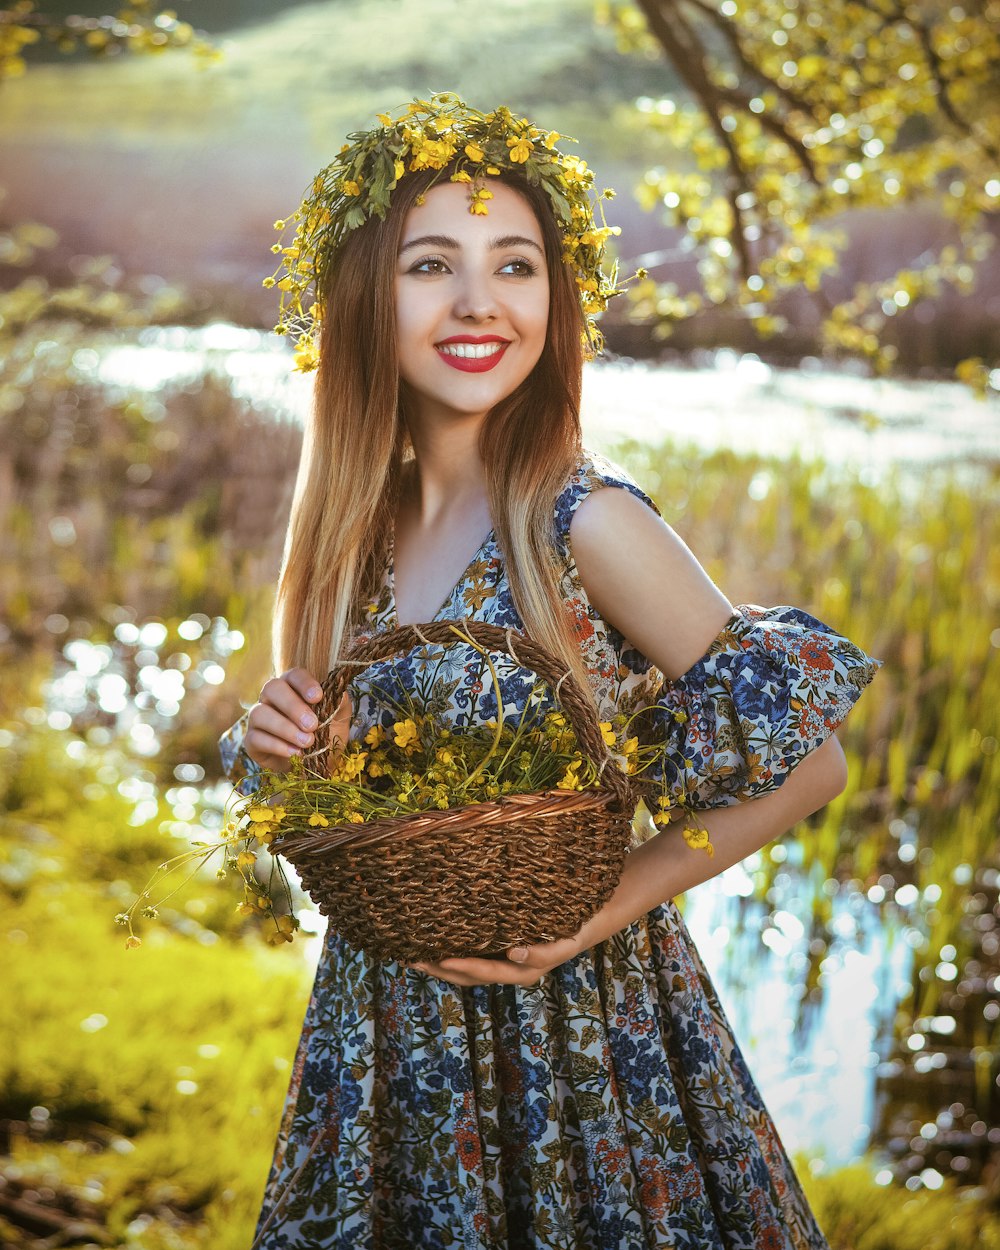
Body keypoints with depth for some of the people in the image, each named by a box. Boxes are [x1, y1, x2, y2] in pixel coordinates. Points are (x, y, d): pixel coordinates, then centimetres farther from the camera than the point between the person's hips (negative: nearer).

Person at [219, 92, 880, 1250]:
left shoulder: (585, 523, -17)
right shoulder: (356, 524, 0)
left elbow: (809, 760, -14)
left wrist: (616, 900, -19)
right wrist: (267, 744, -9)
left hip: (571, 1016, -5)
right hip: (383, 1018, 5)